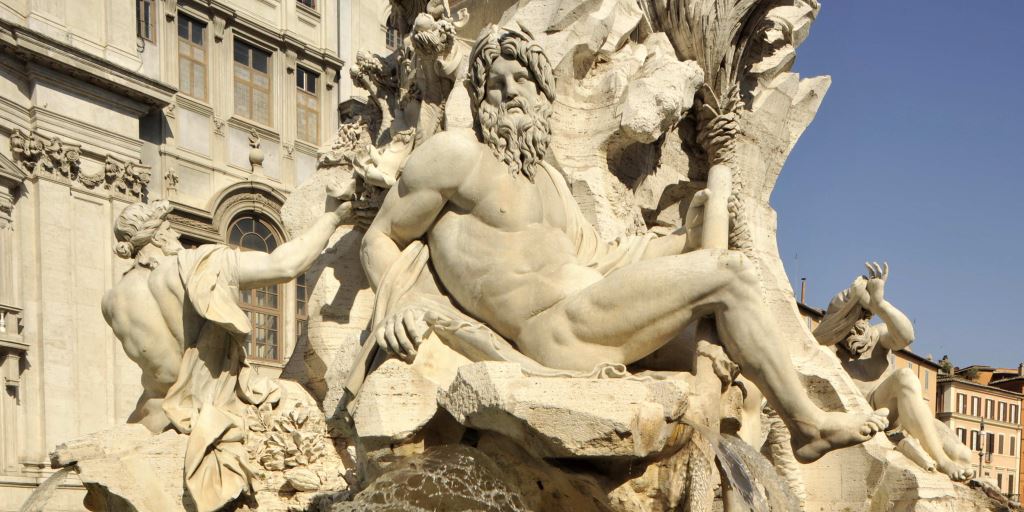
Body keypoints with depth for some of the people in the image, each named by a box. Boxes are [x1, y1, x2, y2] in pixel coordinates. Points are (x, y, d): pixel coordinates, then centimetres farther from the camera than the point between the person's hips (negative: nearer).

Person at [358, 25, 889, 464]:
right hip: (556, 329, -9)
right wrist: (394, 308, -19)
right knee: (725, 276, -12)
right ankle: (809, 423, -3)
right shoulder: (455, 153, -3)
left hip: (594, 317, 9)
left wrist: (686, 241, 13)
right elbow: (380, 238, 0)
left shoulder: (547, 177, 21)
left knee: (732, 266, 12)